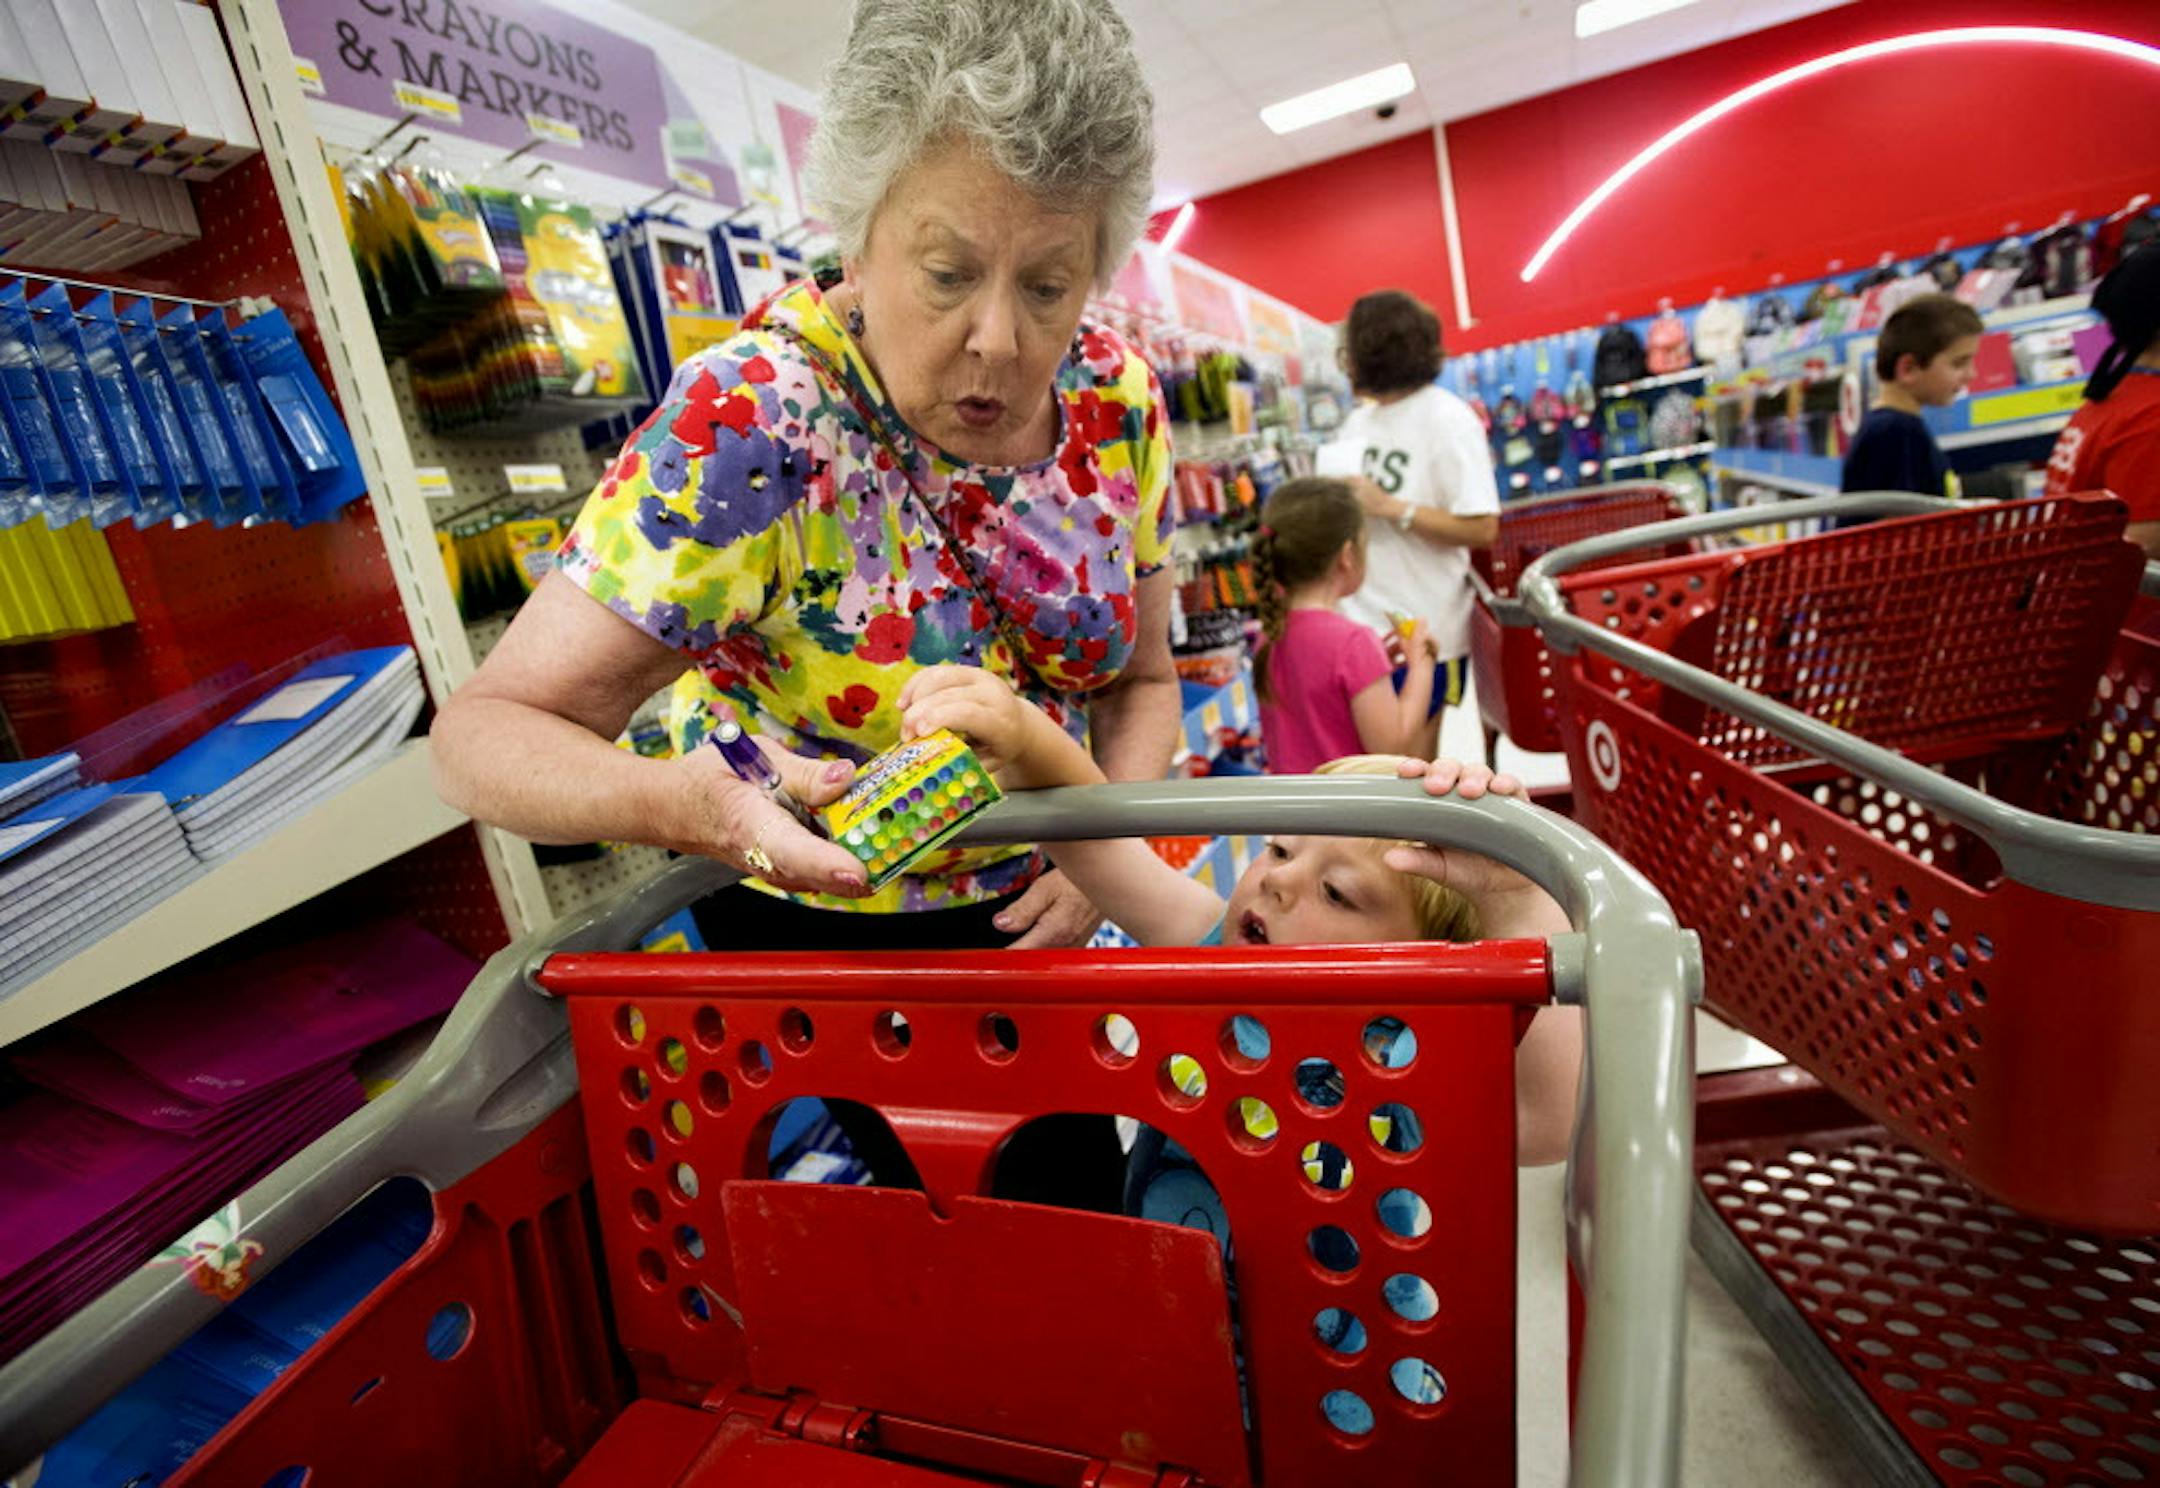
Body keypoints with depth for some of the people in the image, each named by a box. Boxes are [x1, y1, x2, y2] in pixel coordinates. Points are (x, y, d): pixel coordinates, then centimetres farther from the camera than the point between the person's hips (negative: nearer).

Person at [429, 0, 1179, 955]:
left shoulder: (1117, 403, -12)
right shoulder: (747, 427, -27)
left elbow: (1139, 680, -1)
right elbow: (483, 732, -26)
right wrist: (686, 803, -47)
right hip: (805, 935, -4)